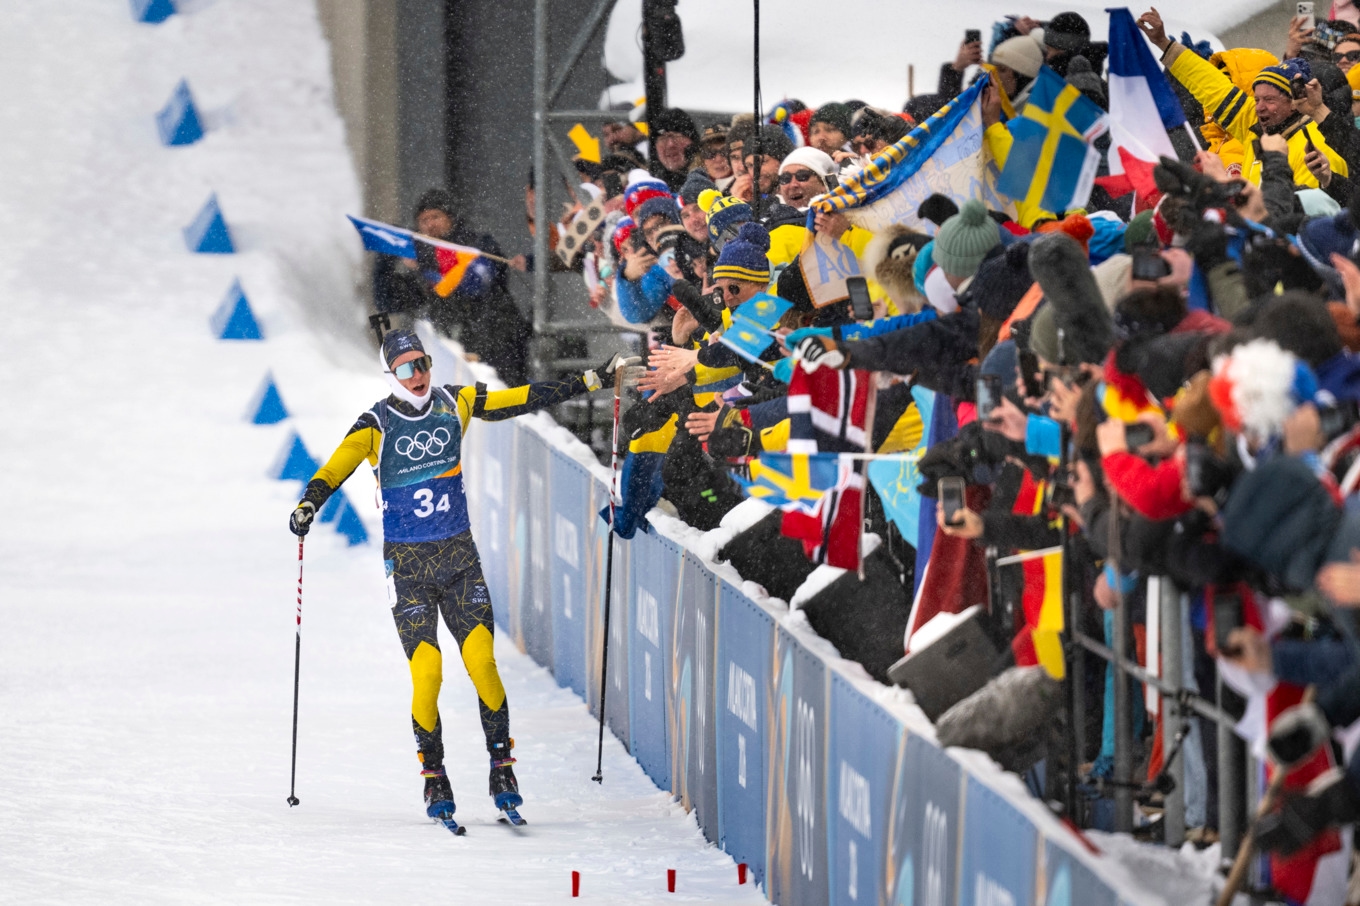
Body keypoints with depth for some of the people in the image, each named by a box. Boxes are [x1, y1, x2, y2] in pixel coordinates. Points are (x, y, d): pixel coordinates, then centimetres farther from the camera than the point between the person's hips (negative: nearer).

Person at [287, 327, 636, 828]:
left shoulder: (455, 404, 3)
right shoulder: (377, 425, -6)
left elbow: (525, 399, 7)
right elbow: (338, 465, -21)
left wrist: (593, 379, 6)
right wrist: (309, 503, -41)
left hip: (459, 555, 2)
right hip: (407, 562, -2)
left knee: (481, 660, -10)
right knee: (426, 669, -11)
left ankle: (502, 766, 1)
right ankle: (434, 778, 5)